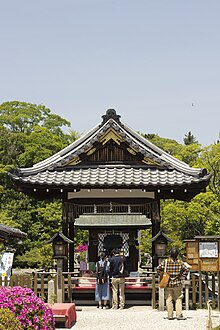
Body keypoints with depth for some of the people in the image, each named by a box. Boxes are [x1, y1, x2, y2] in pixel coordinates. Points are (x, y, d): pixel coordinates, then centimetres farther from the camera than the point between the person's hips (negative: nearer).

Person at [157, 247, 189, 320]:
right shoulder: (180, 262, -3)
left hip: (168, 284, 0)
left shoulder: (165, 261, -4)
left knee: (169, 300, 7)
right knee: (178, 299, 7)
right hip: (177, 284, 0)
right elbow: (186, 270, -4)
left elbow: (158, 269, -5)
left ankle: (170, 315, 8)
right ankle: (179, 315, 0)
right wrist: (182, 277, 4)